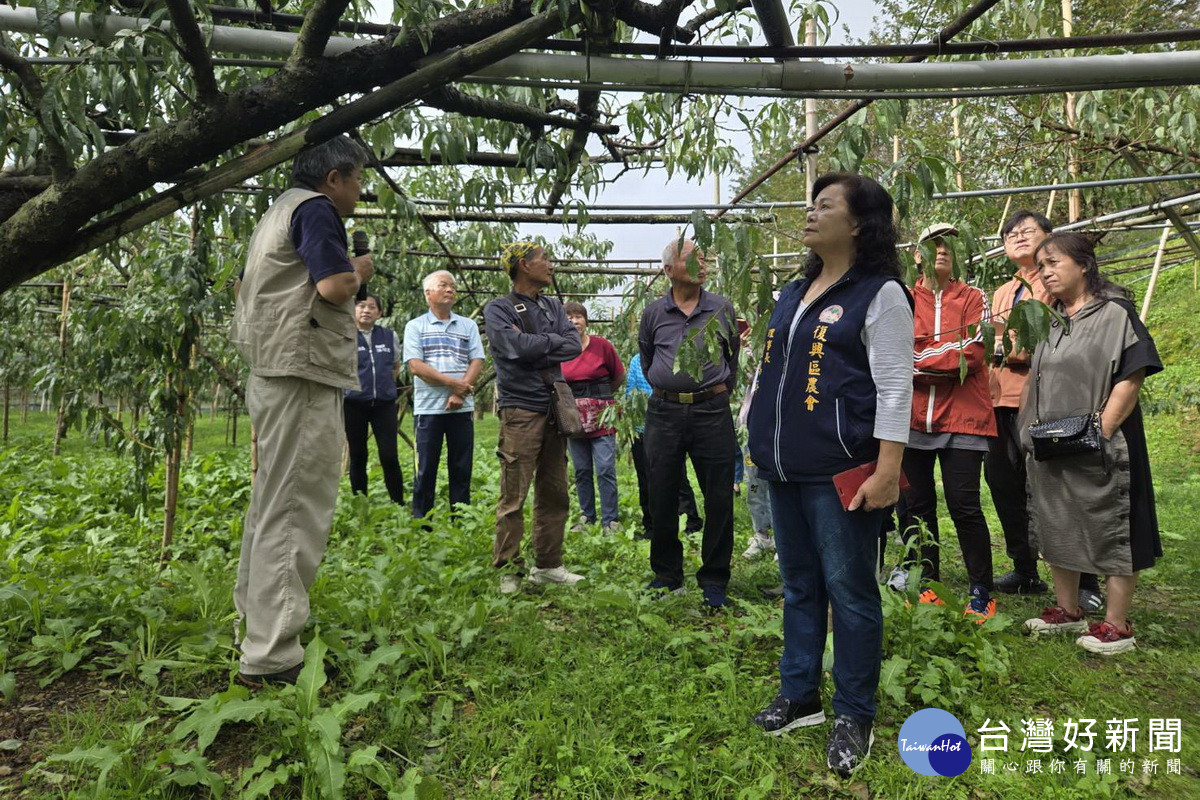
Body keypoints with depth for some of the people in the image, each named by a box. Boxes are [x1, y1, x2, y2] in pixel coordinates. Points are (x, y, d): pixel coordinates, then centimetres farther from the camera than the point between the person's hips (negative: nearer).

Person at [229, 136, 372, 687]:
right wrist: (359, 271, -1)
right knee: (296, 514, -10)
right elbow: (334, 286, -22)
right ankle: (271, 657, -7)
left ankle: (253, 626, 31)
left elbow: (244, 286, 30)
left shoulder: (278, 212, 22)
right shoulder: (314, 209, -8)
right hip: (304, 378, -11)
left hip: (272, 377, 11)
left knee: (272, 504, 18)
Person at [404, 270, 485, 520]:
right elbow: (415, 366, -6)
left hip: (462, 408, 2)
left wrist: (460, 393, -12)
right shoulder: (415, 326, 5)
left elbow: (477, 362, 3)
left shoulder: (468, 326, 12)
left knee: (462, 469, 5)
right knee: (426, 469, 1)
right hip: (428, 408, -2)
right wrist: (453, 383, -13)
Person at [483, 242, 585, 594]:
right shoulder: (498, 309, -1)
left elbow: (574, 346, 1)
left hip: (554, 409, 6)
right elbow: (518, 347, -18)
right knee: (513, 498, -5)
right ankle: (508, 571, 5)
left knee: (554, 494, 10)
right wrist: (554, 340, -3)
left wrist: (534, 348, -8)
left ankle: (547, 565, 20)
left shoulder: (553, 307, 16)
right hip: (521, 410, -6)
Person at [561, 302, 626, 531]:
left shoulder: (602, 345, -5)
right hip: (573, 416, 3)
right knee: (582, 471, 10)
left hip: (601, 416, -3)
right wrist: (575, 398, 10)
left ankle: (610, 521, 1)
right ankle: (587, 517, 21)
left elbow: (619, 377, 7)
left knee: (605, 470, -6)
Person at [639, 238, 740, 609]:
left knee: (719, 500, 1)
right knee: (662, 498, 7)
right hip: (664, 414, 1)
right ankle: (666, 575, 22)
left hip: (712, 412, -1)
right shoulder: (653, 313, 6)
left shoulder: (722, 309, 5)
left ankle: (714, 580, 14)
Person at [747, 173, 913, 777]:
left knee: (848, 589, 2)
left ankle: (854, 715, 18)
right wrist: (760, 442, 17)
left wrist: (886, 472, -19)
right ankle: (799, 694, 30)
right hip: (786, 470, 7)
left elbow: (894, 389, -13)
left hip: (840, 473, -7)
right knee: (799, 584, 15)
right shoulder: (793, 294, 16)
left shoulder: (879, 294, -6)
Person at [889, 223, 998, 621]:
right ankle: (927, 584, 22)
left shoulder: (973, 298, 6)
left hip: (962, 416, -2)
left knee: (964, 505, -3)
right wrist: (948, 356, -9)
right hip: (913, 416, 2)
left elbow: (973, 353, -8)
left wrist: (918, 360, -9)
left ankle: (981, 593, 10)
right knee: (917, 505, 8)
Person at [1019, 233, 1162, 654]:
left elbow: (1131, 377, -14)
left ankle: (1117, 624, 11)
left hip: (1099, 449, -7)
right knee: (1057, 529, 13)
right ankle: (1067, 610, 27)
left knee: (1111, 532, 1)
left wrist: (1101, 430, -20)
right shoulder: (1050, 322, 14)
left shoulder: (1115, 313, -6)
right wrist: (1031, 431, 9)